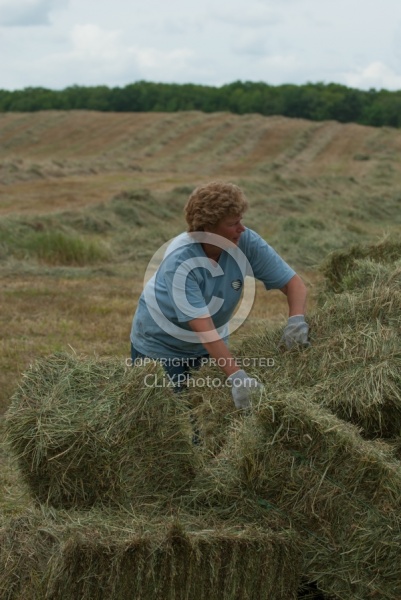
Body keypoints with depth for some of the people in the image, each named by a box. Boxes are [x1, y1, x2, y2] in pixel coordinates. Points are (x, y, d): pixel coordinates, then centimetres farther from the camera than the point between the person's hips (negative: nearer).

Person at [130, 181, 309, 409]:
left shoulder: (247, 242, -21)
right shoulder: (180, 261, -34)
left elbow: (293, 282, -16)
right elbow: (203, 328, -40)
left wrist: (296, 320, -36)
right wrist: (236, 376, -48)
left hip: (212, 342, 5)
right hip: (160, 345, -4)